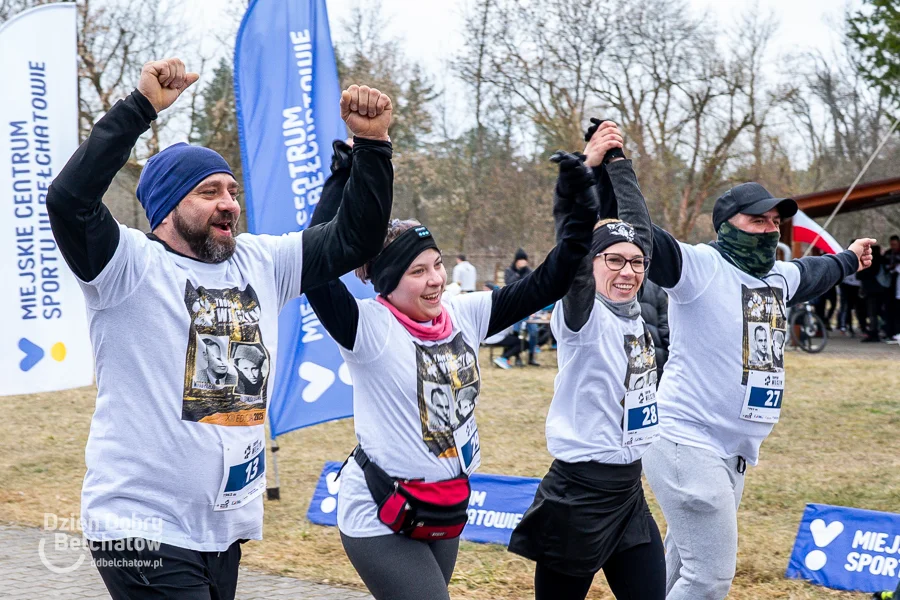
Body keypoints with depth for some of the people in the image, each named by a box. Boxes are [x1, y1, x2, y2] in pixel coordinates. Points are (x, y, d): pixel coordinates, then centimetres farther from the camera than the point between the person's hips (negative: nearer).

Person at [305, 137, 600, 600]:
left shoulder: (464, 315, 1)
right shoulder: (369, 327, -16)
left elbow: (546, 283, 4)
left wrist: (580, 208, -4)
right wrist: (342, 182, -32)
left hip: (446, 509, 7)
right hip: (381, 520, -6)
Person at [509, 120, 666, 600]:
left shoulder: (634, 311, 7)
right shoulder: (584, 318, -11)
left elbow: (636, 224, 11)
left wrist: (617, 160, 10)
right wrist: (587, 167, -23)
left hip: (630, 491, 7)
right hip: (580, 493, -7)